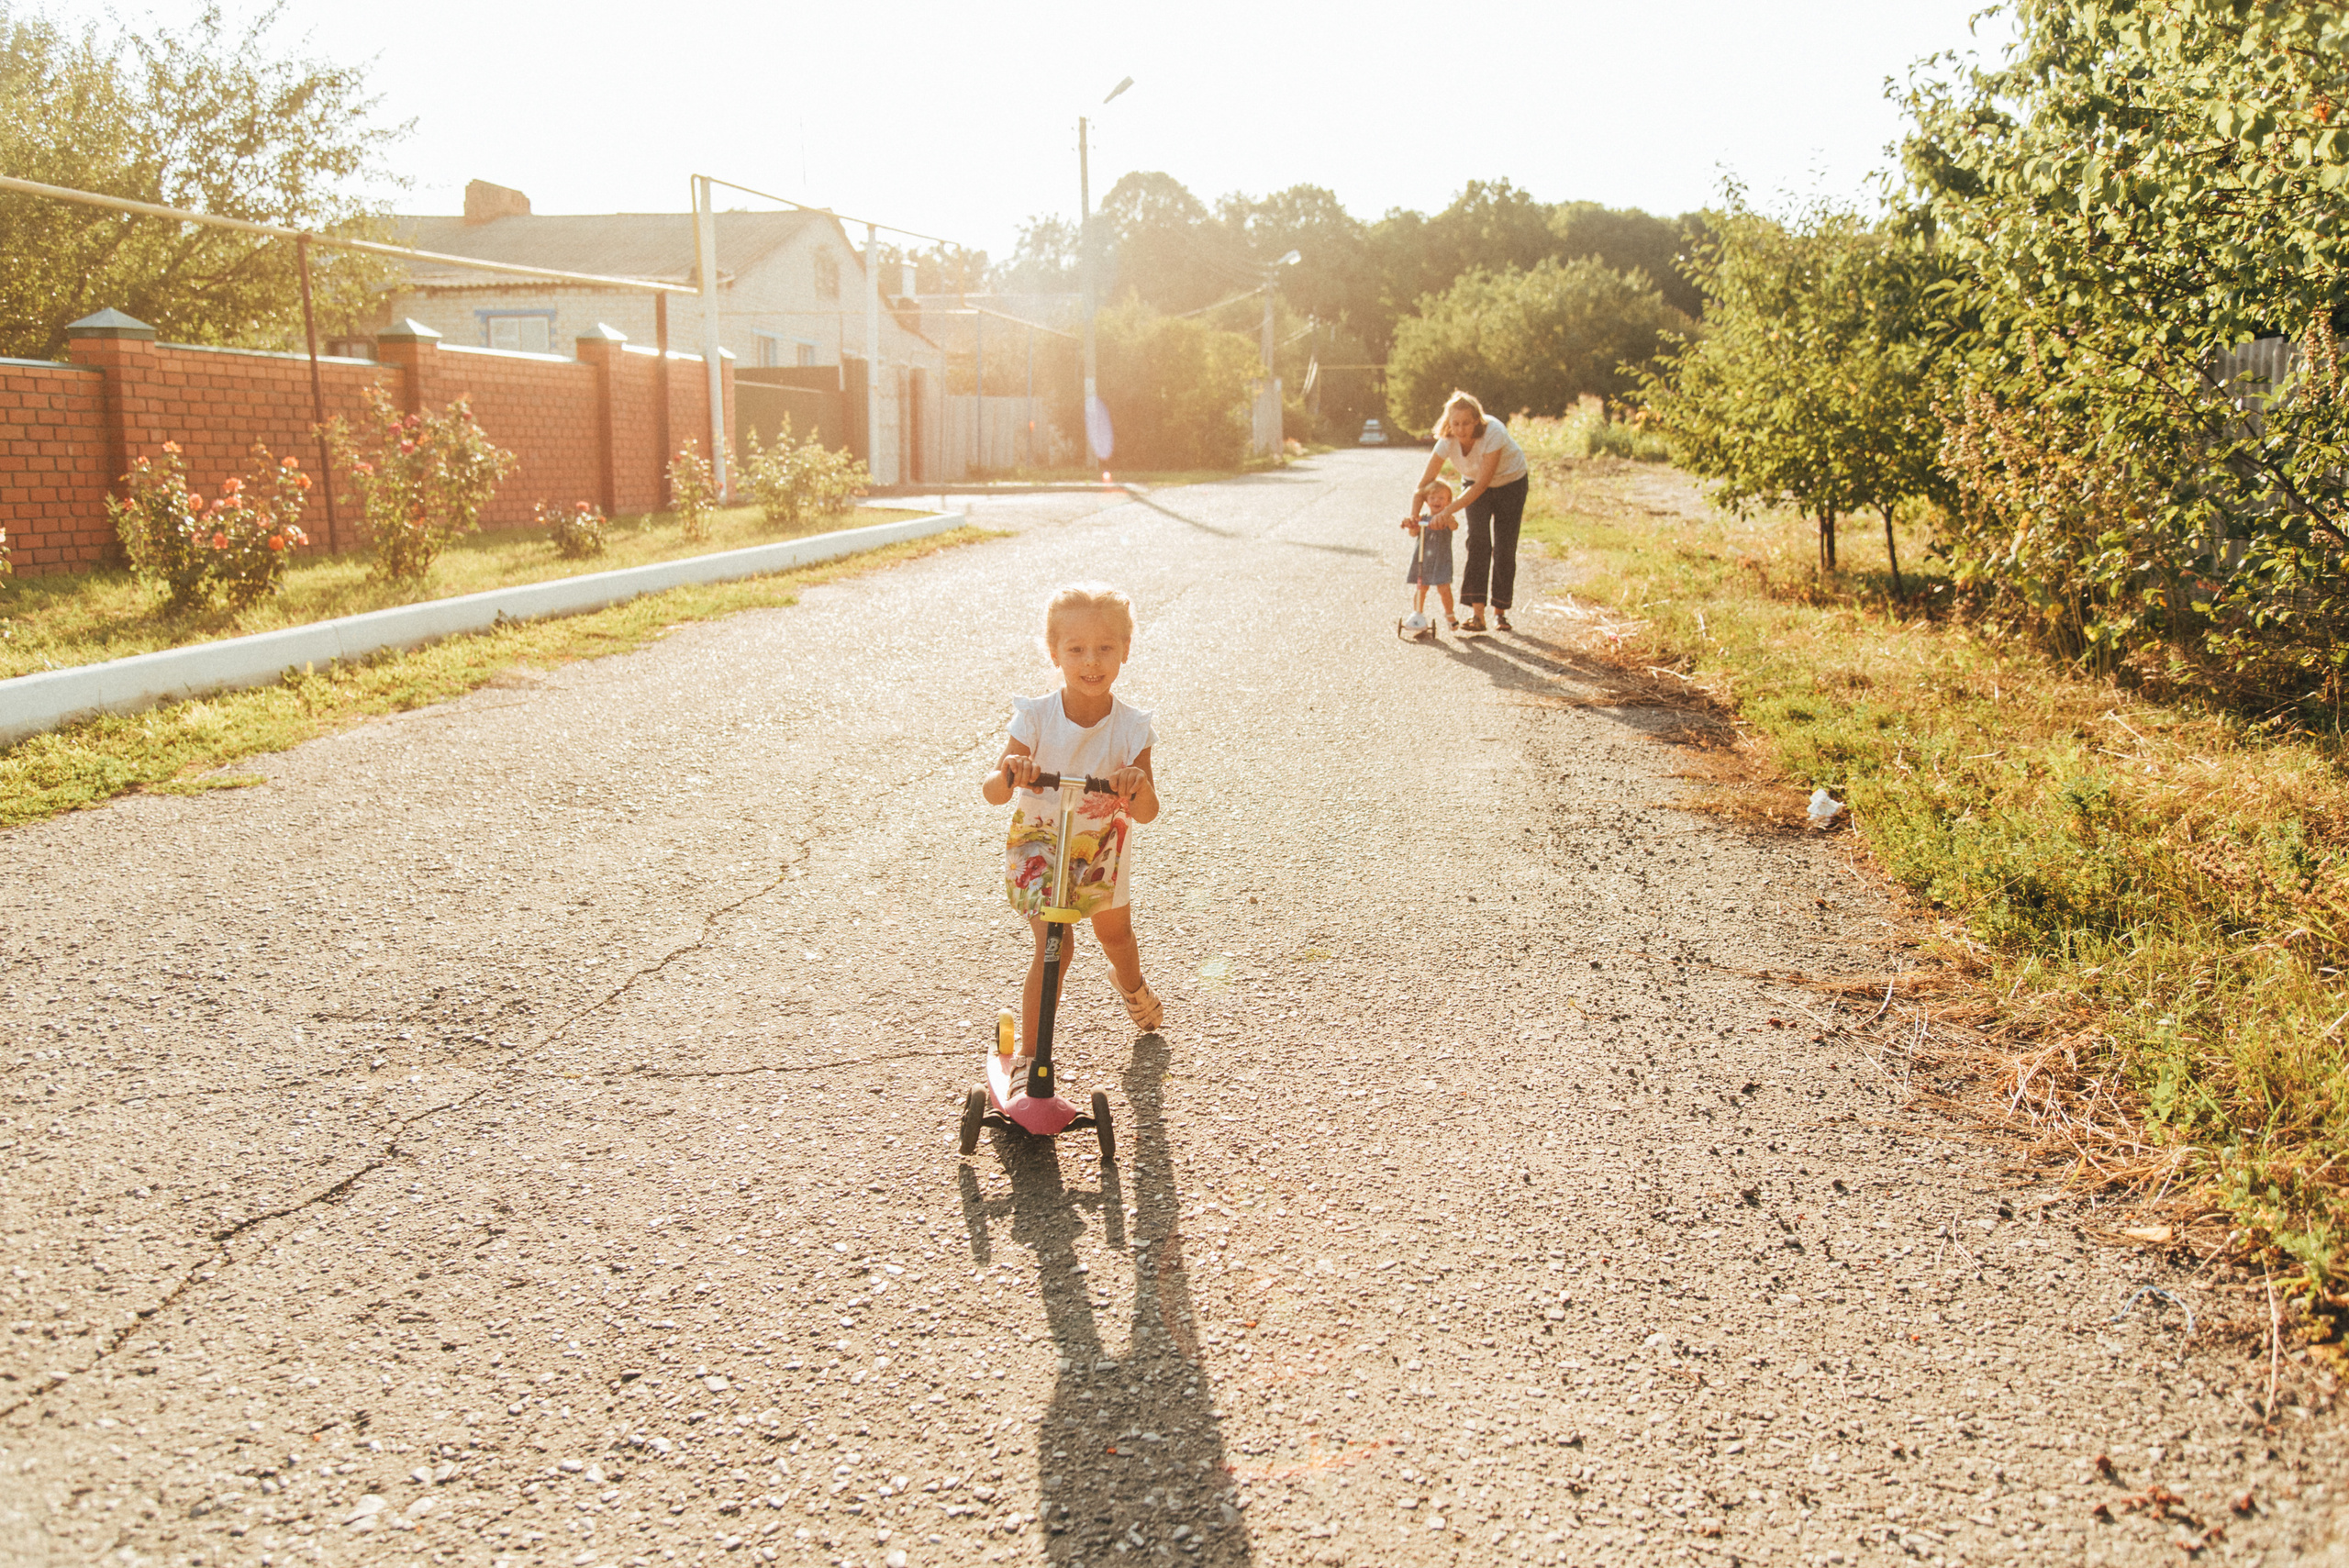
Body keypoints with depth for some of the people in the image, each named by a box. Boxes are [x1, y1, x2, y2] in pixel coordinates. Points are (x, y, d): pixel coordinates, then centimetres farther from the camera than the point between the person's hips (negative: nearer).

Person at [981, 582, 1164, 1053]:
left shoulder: (1130, 727, -20)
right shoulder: (1036, 717, -25)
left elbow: (1147, 812, -22)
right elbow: (991, 793, -28)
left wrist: (1139, 787, -45)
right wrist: (1008, 774, -51)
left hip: (1102, 849, 3)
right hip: (1038, 843, -3)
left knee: (1115, 934, 24)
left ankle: (1132, 984, 60)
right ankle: (1030, 1057, -4)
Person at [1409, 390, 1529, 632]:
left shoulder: (1494, 433, -37)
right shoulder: (1447, 441, -25)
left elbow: (1482, 484, -38)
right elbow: (1424, 483, -20)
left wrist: (1448, 510, -43)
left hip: (1510, 482, -2)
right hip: (1474, 483, 2)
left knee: (1505, 547, -4)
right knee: (1478, 541, -16)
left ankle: (1500, 611, 13)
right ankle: (1477, 612, -22)